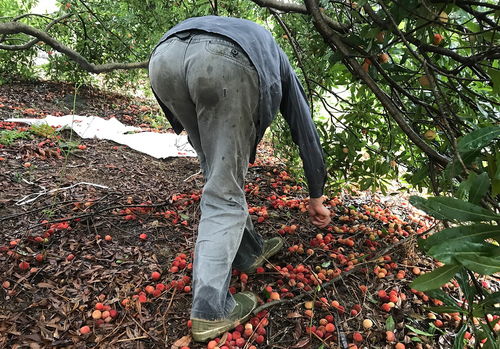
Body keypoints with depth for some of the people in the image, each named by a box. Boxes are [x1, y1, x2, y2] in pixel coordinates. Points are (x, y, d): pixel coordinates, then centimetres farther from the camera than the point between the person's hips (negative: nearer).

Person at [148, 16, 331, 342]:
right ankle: (210, 310, 5)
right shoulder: (278, 64, 38)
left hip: (165, 56, 5)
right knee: (224, 193, 4)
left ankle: (250, 250, 35)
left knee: (220, 173, 21)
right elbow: (307, 133, 37)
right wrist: (316, 198, 47)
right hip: (226, 62, -5)